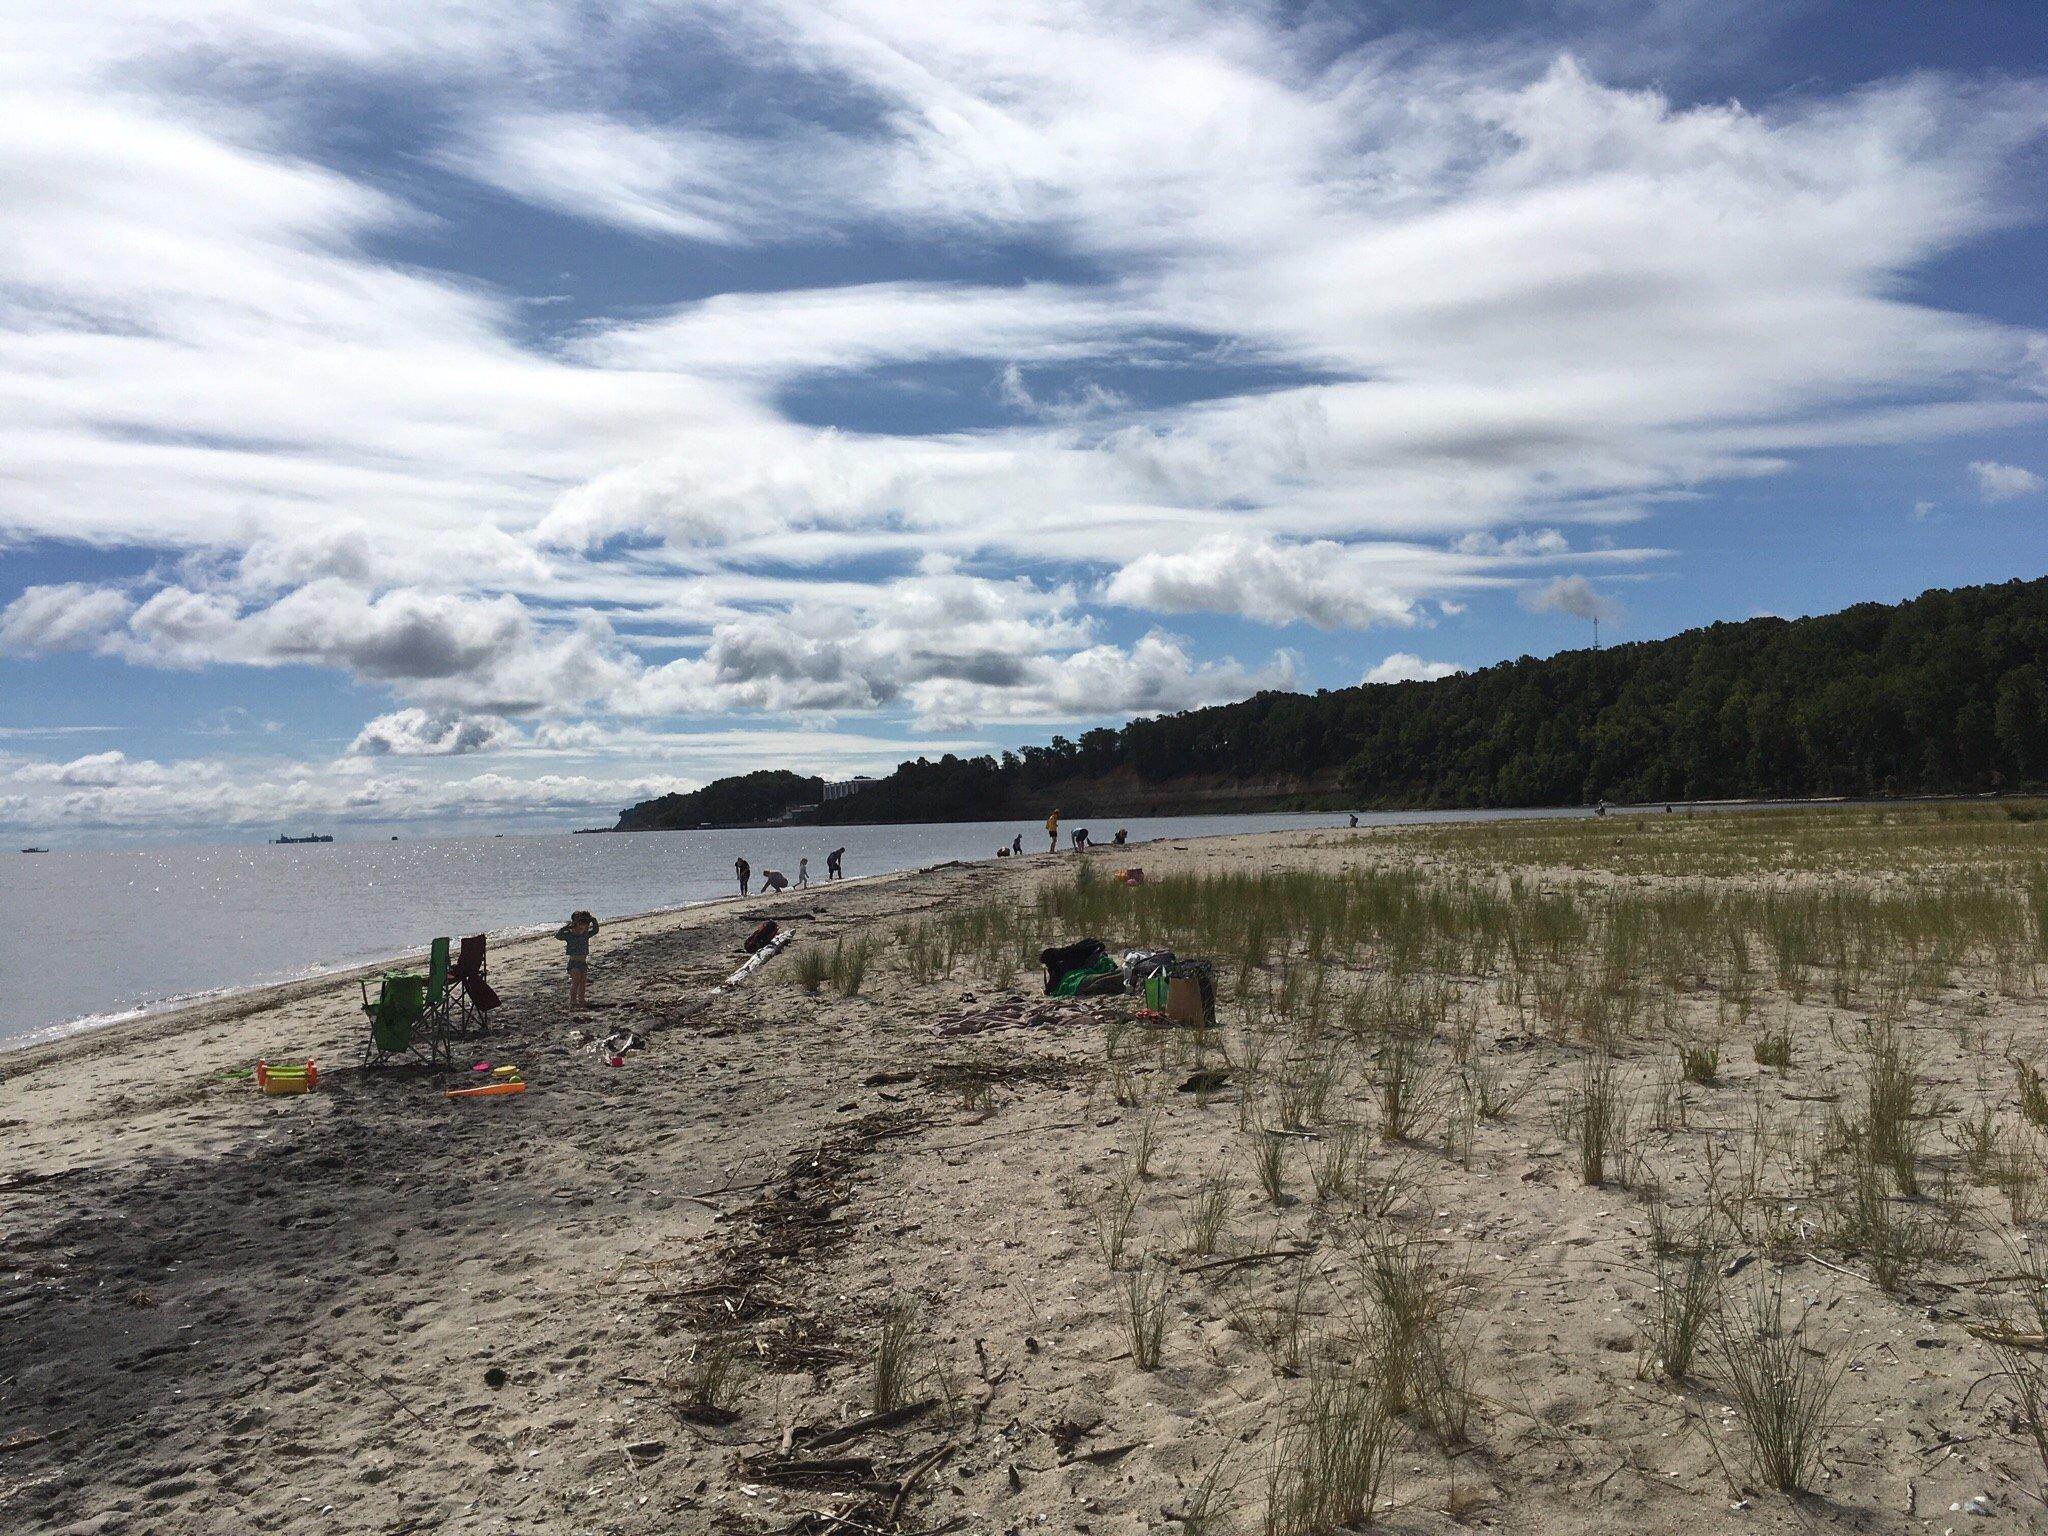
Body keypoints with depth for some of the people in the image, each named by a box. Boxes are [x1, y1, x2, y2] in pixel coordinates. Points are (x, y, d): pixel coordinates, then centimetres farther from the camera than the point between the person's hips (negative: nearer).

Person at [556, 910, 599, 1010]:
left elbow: (595, 930, 19)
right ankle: (572, 1001, -15)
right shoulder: (569, 935, -8)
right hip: (574, 962, -6)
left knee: (583, 982, 9)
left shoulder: (586, 934, 9)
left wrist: (594, 921, 4)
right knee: (576, 981, -14)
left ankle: (581, 1000, 19)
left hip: (583, 962, 6)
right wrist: (566, 927, -28)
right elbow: (558, 934, -20)